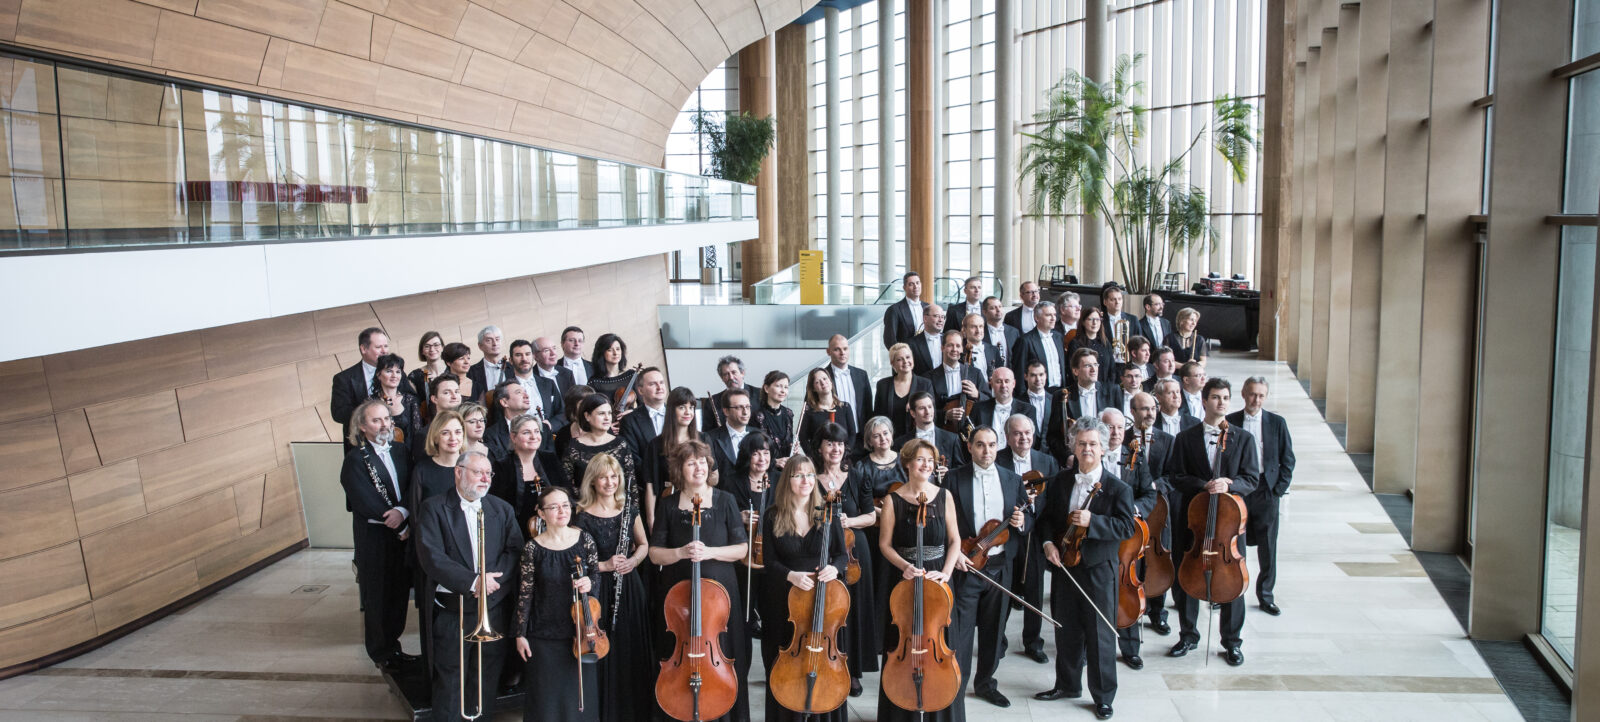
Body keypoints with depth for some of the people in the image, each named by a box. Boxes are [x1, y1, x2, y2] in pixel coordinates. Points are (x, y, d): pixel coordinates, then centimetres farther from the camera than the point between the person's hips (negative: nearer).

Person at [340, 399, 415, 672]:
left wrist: (402, 511, -20)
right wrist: (402, 527, -13)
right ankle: (381, 653, 21)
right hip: (374, 539, -5)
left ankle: (392, 646, 27)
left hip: (402, 536, 5)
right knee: (378, 597, 6)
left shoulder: (399, 453, 9)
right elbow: (367, 503, -18)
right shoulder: (355, 459, -10)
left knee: (399, 593, 12)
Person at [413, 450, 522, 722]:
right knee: (450, 682, 5)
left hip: (494, 609, 3)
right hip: (452, 610, -3)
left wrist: (490, 579, -19)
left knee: (487, 679, 12)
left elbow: (515, 551, -1)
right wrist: (472, 581, -21)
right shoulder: (434, 509, -4)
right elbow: (431, 558, -15)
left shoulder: (503, 510, 9)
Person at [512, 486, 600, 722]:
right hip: (545, 636, -2)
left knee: (580, 693, 11)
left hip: (579, 631, 2)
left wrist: (589, 582, -17)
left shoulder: (584, 539, -3)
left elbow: (596, 574, 7)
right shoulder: (533, 548, -7)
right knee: (547, 697, 7)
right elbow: (525, 593, -2)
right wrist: (520, 634, -2)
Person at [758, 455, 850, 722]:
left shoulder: (827, 513, 3)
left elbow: (842, 554, 3)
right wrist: (790, 575, -21)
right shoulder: (773, 516, 0)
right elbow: (769, 561, -2)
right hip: (785, 602, -1)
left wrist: (834, 568, -19)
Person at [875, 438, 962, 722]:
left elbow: (955, 540, 4)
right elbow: (885, 544, -1)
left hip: (937, 580, 1)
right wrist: (905, 566, -17)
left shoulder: (944, 496, 3)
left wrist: (946, 572, -10)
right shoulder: (894, 499, -2)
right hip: (904, 580, -1)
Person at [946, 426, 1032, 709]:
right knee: (960, 630, 0)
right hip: (964, 565, -3)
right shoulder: (954, 478, -4)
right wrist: (954, 552, -15)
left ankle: (985, 684, 30)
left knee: (993, 630, 14)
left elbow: (1029, 519, 11)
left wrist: (1021, 522, -12)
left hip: (1000, 566, 4)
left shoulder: (1012, 480, 7)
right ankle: (956, 686, 12)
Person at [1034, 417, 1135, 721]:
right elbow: (1047, 518, 14)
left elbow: (1126, 527, -15)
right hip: (1064, 566, 5)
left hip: (1098, 569, -4)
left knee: (1100, 635, 1)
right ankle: (1067, 685, 32)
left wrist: (1091, 521, -26)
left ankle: (1103, 696, 15)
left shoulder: (1118, 488, -7)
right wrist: (1048, 542, -4)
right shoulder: (1061, 482, 7)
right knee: (1066, 631, 15)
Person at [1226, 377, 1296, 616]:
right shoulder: (1229, 422, 1)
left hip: (1266, 491, 1)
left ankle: (1265, 596, 18)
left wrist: (1279, 489, -2)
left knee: (1268, 547, 6)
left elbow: (1288, 459, 6)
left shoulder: (1277, 423, 3)